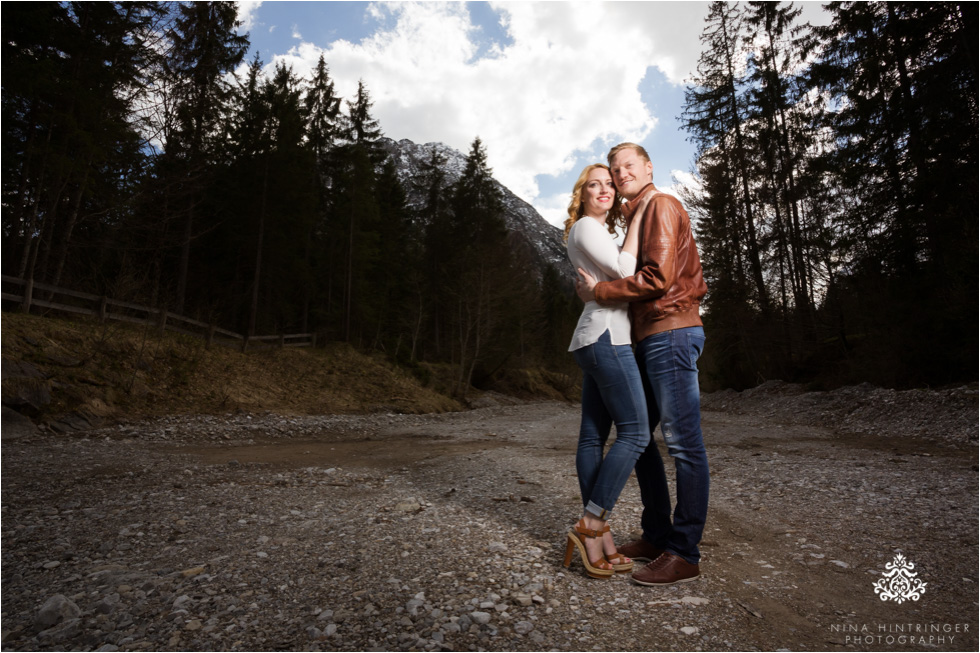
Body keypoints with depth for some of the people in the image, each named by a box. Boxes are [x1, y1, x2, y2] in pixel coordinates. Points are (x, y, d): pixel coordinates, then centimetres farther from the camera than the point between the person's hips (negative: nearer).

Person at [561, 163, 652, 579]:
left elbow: (619, 274, 28)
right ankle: (590, 527, -9)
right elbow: (624, 271, -12)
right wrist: (636, 219, -2)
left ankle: (599, 536, 9)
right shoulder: (585, 227, -3)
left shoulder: (598, 232, 27)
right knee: (635, 433, -12)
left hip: (597, 340, 10)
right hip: (606, 337, -10)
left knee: (593, 436, 4)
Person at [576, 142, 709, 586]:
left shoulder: (661, 205, -3)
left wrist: (599, 291, -9)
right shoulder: (636, 217, 26)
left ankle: (684, 554, 1)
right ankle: (657, 536, 21)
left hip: (671, 331, -10)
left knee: (683, 443, -7)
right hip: (649, 337, 10)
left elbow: (658, 278, -16)